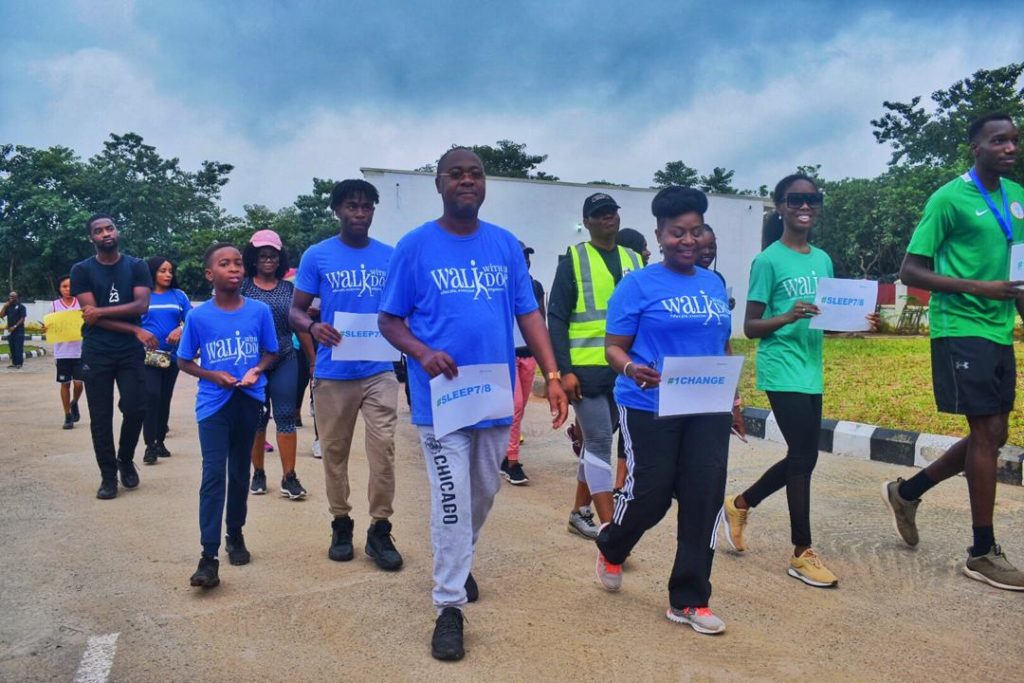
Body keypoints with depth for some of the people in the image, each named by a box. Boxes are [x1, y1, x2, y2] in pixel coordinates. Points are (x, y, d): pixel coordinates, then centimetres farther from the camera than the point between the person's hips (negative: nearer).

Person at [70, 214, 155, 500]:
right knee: (100, 417, 2)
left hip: (131, 352, 0)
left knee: (135, 409, -5)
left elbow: (141, 305, -9)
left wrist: (100, 311, -14)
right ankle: (108, 476, 14)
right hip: (96, 354, 0)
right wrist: (135, 330, -12)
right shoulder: (82, 270, 1)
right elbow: (91, 316, -8)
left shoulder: (137, 266, 4)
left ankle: (126, 460, 21)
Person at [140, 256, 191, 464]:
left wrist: (180, 330, -14)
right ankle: (150, 445, -9)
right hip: (148, 354, -3)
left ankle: (160, 441, 18)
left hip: (172, 355, 3)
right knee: (151, 395, -13)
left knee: (165, 398, 8)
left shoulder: (179, 295, 9)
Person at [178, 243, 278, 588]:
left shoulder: (260, 310, -4)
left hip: (249, 401, 2)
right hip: (213, 404, -2)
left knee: (240, 471, 14)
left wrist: (256, 370, -12)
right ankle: (208, 557, -8)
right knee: (214, 474, -9)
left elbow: (270, 352, 7)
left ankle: (235, 534, 33)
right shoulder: (198, 317, -6)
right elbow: (184, 361, 4)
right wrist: (213, 375, -13)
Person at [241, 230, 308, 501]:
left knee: (285, 417, -1)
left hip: (285, 361, 1)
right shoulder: (243, 286, 2)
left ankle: (289, 477, 2)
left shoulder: (289, 288, 6)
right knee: (257, 417, 9)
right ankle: (258, 473, 22)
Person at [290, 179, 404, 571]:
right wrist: (313, 327, -20)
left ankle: (380, 531, 7)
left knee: (383, 447, -5)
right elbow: (295, 310, 2)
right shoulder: (317, 256, 1)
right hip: (333, 372, 0)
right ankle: (341, 524, 26)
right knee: (334, 451, 10)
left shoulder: (390, 256, 6)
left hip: (379, 370, 1)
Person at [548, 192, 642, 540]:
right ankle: (610, 529, 2)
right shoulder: (573, 260, -3)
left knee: (598, 440, 14)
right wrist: (564, 370, -13)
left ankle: (580, 511, 29)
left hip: (624, 369, 5)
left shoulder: (635, 261, 11)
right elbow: (557, 318, -6)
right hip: (586, 368, -5)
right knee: (599, 443, -4)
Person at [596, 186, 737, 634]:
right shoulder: (638, 285, -6)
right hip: (651, 409, -5)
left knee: (704, 499, 3)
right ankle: (611, 547, 37)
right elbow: (614, 349, -8)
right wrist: (631, 370, -28)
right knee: (650, 495, 3)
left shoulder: (714, 284, 11)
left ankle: (688, 601, 17)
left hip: (708, 410, 5)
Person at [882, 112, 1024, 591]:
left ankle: (907, 492, 29)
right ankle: (983, 554, 7)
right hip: (962, 330, -8)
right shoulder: (949, 199, -9)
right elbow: (910, 271, -12)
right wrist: (979, 288, -21)